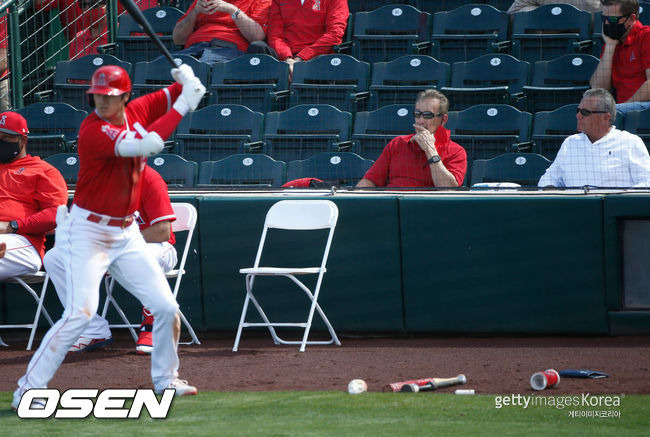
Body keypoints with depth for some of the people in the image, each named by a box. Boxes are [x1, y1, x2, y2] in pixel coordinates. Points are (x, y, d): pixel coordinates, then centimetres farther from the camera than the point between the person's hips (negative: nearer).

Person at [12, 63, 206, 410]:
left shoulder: (135, 113, 0)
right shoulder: (93, 130, -22)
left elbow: (170, 97, 12)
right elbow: (147, 145, -32)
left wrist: (185, 82, -11)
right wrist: (182, 106, -26)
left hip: (126, 234, 7)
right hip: (88, 233, -7)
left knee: (166, 308, 6)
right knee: (80, 312, -19)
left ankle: (165, 379, 27)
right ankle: (27, 389, -15)